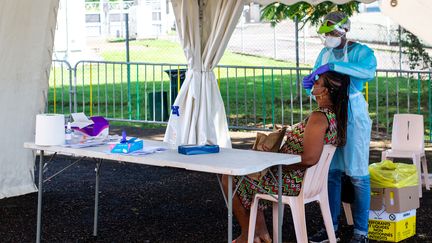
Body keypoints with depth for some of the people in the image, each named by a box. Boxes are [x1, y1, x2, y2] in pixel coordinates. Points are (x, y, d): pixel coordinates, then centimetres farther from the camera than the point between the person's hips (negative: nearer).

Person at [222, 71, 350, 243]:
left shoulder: (318, 117, -26)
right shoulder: (335, 115, 4)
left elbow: (310, 158, -33)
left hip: (292, 182, -10)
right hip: (304, 178, 10)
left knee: (229, 179, 5)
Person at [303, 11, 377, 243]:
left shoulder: (361, 51, -12)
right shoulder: (324, 53, 8)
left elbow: (369, 71, -35)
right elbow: (315, 88, 12)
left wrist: (333, 66, -38)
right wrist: (309, 83, -13)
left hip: (354, 115, -6)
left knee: (357, 174, -2)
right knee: (330, 171, 8)